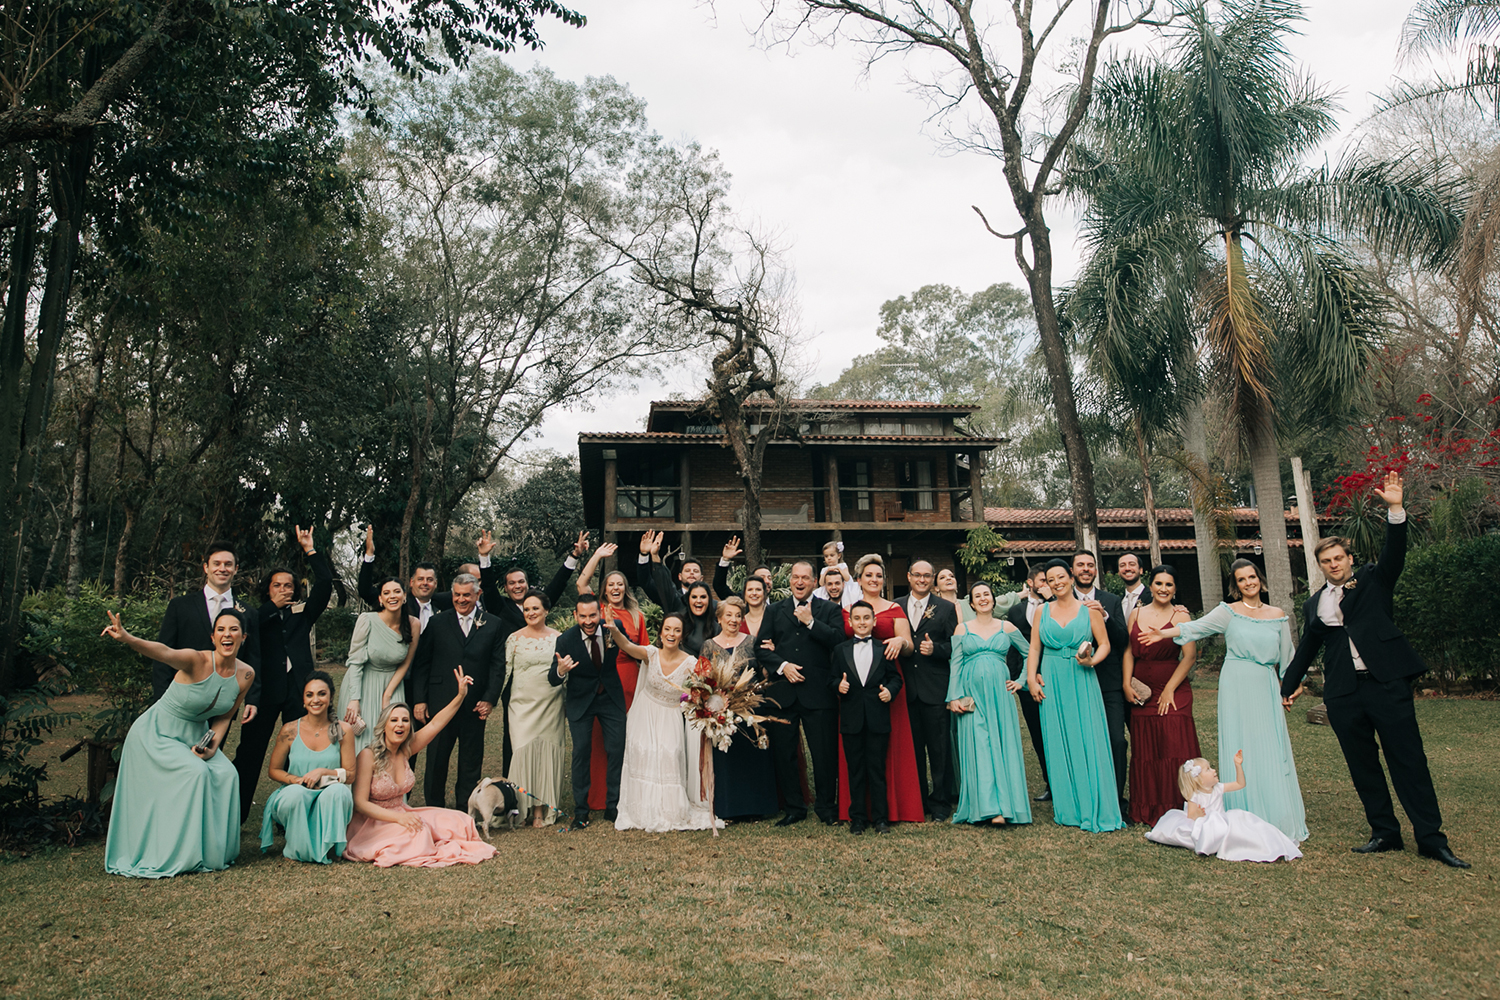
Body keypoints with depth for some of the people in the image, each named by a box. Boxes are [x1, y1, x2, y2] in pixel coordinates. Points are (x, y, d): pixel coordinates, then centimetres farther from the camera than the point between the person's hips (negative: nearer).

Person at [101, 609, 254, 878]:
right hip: (157, 733, -6)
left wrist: (212, 746, -13)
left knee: (227, 774, -14)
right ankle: (182, 854, -7)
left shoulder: (245, 674, -9)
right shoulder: (197, 661, -26)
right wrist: (127, 638, -65)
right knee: (196, 772, -24)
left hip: (194, 735, 6)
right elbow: (162, 652, -47)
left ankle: (212, 851, 3)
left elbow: (224, 716, 2)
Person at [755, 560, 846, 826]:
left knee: (825, 753, 1)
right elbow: (761, 648, 7)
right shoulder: (774, 610, 14)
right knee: (783, 752, 6)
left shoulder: (829, 609, 8)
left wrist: (810, 621, -11)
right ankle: (794, 807, 19)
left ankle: (826, 806, 17)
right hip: (782, 692, 2)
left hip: (818, 692, -2)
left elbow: (838, 639, -8)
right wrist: (782, 666, -7)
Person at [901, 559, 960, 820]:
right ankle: (918, 801, 21)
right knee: (913, 748, 9)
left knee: (939, 748, 2)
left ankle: (941, 802, 14)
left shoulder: (946, 608, 5)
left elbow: (955, 646, 1)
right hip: (907, 688, 2)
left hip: (935, 689, -2)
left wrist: (935, 649, -16)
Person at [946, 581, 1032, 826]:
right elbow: (956, 665, 3)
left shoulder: (1007, 628, 8)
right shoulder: (962, 629, 7)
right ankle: (988, 807, -3)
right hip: (972, 693, -1)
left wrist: (1021, 681, 8)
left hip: (1000, 692, 1)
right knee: (978, 746, -5)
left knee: (1003, 743, -2)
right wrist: (954, 697, -4)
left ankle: (1006, 803, 4)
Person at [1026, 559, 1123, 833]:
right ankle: (1067, 808, 13)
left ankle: (1094, 809, 4)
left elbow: (1104, 644, 3)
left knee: (1088, 743, -4)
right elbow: (1034, 649, 8)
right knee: (1058, 745, 4)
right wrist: (1031, 680, -1)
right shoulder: (1042, 611, 8)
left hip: (1082, 682, -2)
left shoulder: (1089, 609, 3)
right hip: (1052, 685, 2)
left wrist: (1091, 661, -16)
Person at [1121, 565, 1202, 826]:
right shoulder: (1137, 613, 9)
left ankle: (1175, 809, 7)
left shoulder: (1180, 616, -3)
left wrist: (1170, 689, -13)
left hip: (1173, 690, -4)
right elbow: (1129, 650, 8)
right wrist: (1126, 684, -2)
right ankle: (1148, 809, 19)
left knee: (1174, 746, -5)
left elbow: (1190, 655, -10)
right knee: (1145, 750, 8)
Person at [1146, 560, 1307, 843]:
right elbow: (1196, 628, -7)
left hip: (1267, 689, 2)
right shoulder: (1228, 612, 2)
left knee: (1271, 753, 2)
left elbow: (1287, 658, 14)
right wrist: (1164, 633, -21)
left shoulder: (1277, 616, 9)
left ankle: (1279, 821, 13)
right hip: (1236, 689, -2)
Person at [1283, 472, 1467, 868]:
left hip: (1387, 683, -3)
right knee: (1362, 765, 7)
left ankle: (1431, 838, 4)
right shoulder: (1315, 605, 15)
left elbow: (1394, 554, -11)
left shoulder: (1372, 580, 8)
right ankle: (1384, 833, 18)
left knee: (1409, 760, -2)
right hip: (1343, 694, 4)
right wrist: (1288, 685, 27)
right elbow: (1306, 649, 23)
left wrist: (1395, 509, -24)